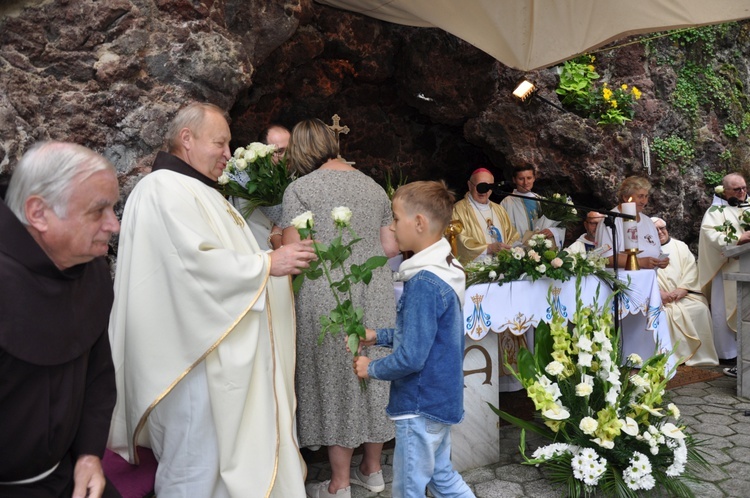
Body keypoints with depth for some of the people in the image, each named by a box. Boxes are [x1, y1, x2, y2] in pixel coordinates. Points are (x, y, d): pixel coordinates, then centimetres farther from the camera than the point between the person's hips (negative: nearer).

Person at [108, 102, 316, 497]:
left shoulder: (195, 191, 18)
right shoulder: (165, 189, -14)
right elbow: (198, 261, -25)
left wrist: (278, 259, 7)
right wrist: (267, 263, -16)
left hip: (216, 348, 11)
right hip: (193, 353, -11)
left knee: (222, 452, 17)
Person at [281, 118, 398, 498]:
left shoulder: (301, 188, -5)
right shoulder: (373, 186, 12)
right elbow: (390, 247, 10)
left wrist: (278, 241, 10)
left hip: (327, 298, -5)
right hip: (375, 295, 5)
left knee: (336, 379, 5)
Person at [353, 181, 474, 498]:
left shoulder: (423, 283, -26)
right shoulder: (444, 271, 3)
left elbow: (411, 357, -26)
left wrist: (371, 368, -10)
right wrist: (378, 336, 9)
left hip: (421, 406, -9)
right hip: (442, 399, 9)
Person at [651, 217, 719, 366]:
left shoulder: (680, 246, 18)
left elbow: (691, 269, 6)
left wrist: (683, 288, -13)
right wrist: (659, 293, -20)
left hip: (685, 295, 3)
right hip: (659, 299, -2)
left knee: (700, 309, -25)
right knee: (665, 313, -32)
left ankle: (700, 354, -14)